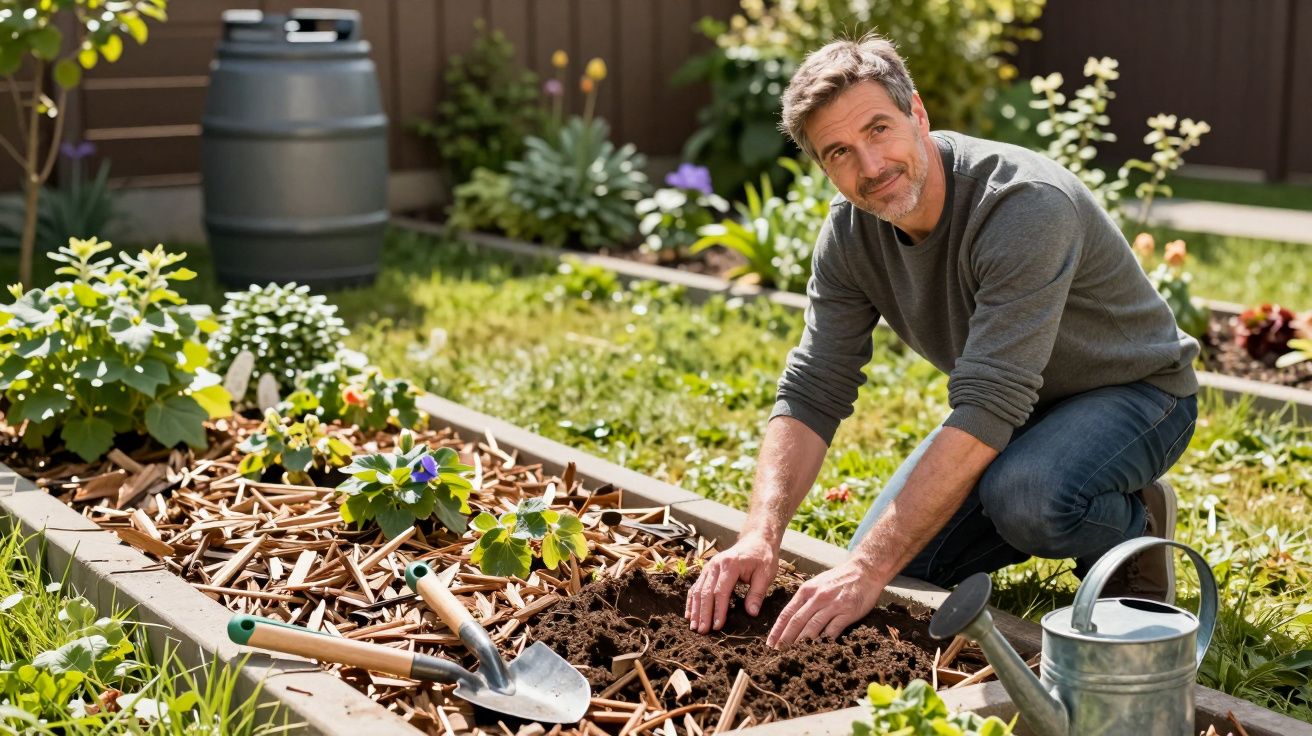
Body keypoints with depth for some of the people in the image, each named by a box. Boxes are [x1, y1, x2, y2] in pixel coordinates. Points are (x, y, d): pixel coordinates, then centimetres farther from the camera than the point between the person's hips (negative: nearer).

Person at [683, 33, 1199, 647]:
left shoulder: (1024, 206, -36)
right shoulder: (850, 233, -13)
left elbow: (985, 410, -40)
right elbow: (812, 392, -12)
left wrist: (867, 570, -43)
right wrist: (760, 536, -29)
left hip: (1133, 390, -7)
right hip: (1015, 405, 7)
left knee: (1023, 497, -38)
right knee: (892, 560, -3)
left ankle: (1133, 529, -4)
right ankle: (1059, 516, 18)